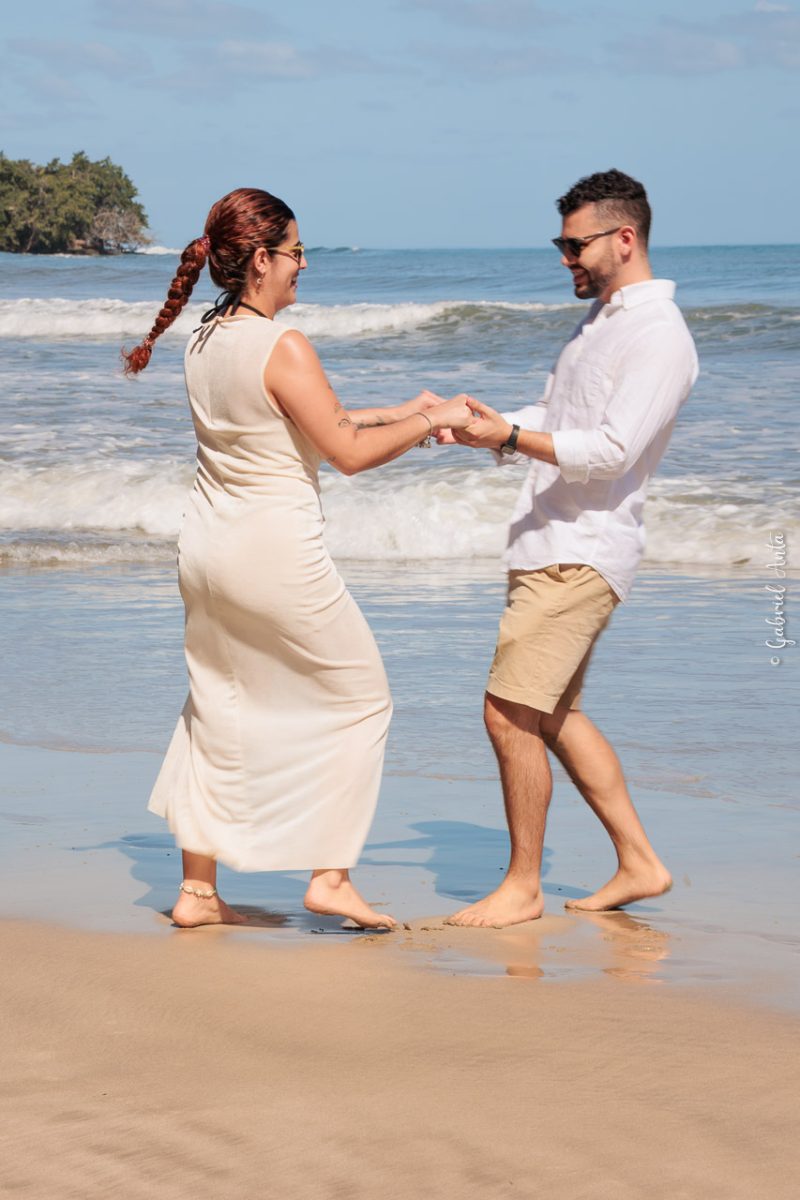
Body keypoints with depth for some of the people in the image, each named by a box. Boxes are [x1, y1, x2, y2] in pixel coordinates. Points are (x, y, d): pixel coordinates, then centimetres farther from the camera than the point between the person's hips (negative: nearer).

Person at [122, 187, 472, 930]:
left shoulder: (204, 343, 7)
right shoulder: (282, 350, -19)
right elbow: (347, 452, -15)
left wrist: (398, 414, 17)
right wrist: (430, 423, -2)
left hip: (206, 546, 8)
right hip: (275, 550, -8)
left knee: (218, 706, 16)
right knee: (360, 698, 8)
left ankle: (197, 888, 18)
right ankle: (329, 876, 6)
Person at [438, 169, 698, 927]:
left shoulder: (660, 338, -13)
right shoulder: (600, 319, 18)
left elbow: (611, 452, -22)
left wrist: (509, 436, -28)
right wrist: (482, 430, 7)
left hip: (580, 554, -10)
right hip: (551, 545, 10)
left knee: (511, 713, -10)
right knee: (554, 715, 14)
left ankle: (522, 886, 0)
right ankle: (638, 863, 21)